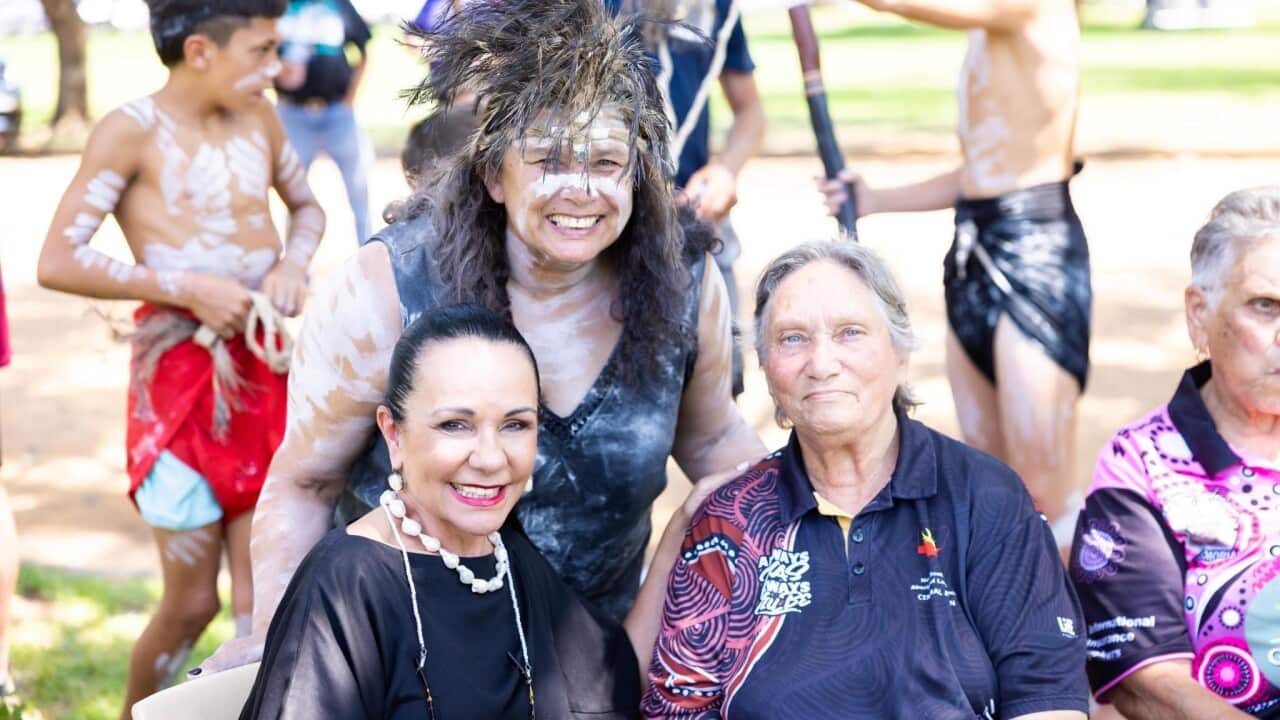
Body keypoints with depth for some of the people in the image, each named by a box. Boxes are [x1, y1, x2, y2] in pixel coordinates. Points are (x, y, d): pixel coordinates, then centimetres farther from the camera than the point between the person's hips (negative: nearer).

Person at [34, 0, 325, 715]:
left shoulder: (261, 119, 7)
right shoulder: (134, 131, -9)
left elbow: (308, 206, 24)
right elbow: (58, 262, -13)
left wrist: (294, 262, 2)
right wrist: (185, 289, -16)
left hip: (267, 367, 5)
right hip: (180, 370, -5)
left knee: (260, 597, 4)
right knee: (193, 601, 3)